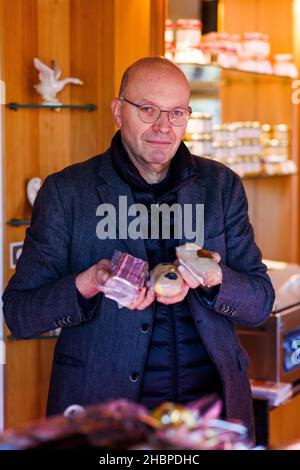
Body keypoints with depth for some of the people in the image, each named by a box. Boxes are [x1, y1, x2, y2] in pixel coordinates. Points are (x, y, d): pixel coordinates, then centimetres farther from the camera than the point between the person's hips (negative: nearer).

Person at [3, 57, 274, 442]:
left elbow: (260, 304, 8)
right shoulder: (66, 191, 2)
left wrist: (211, 278, -14)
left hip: (211, 398, 3)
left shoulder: (221, 185, 9)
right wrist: (88, 284, -19)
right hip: (102, 403, -2)